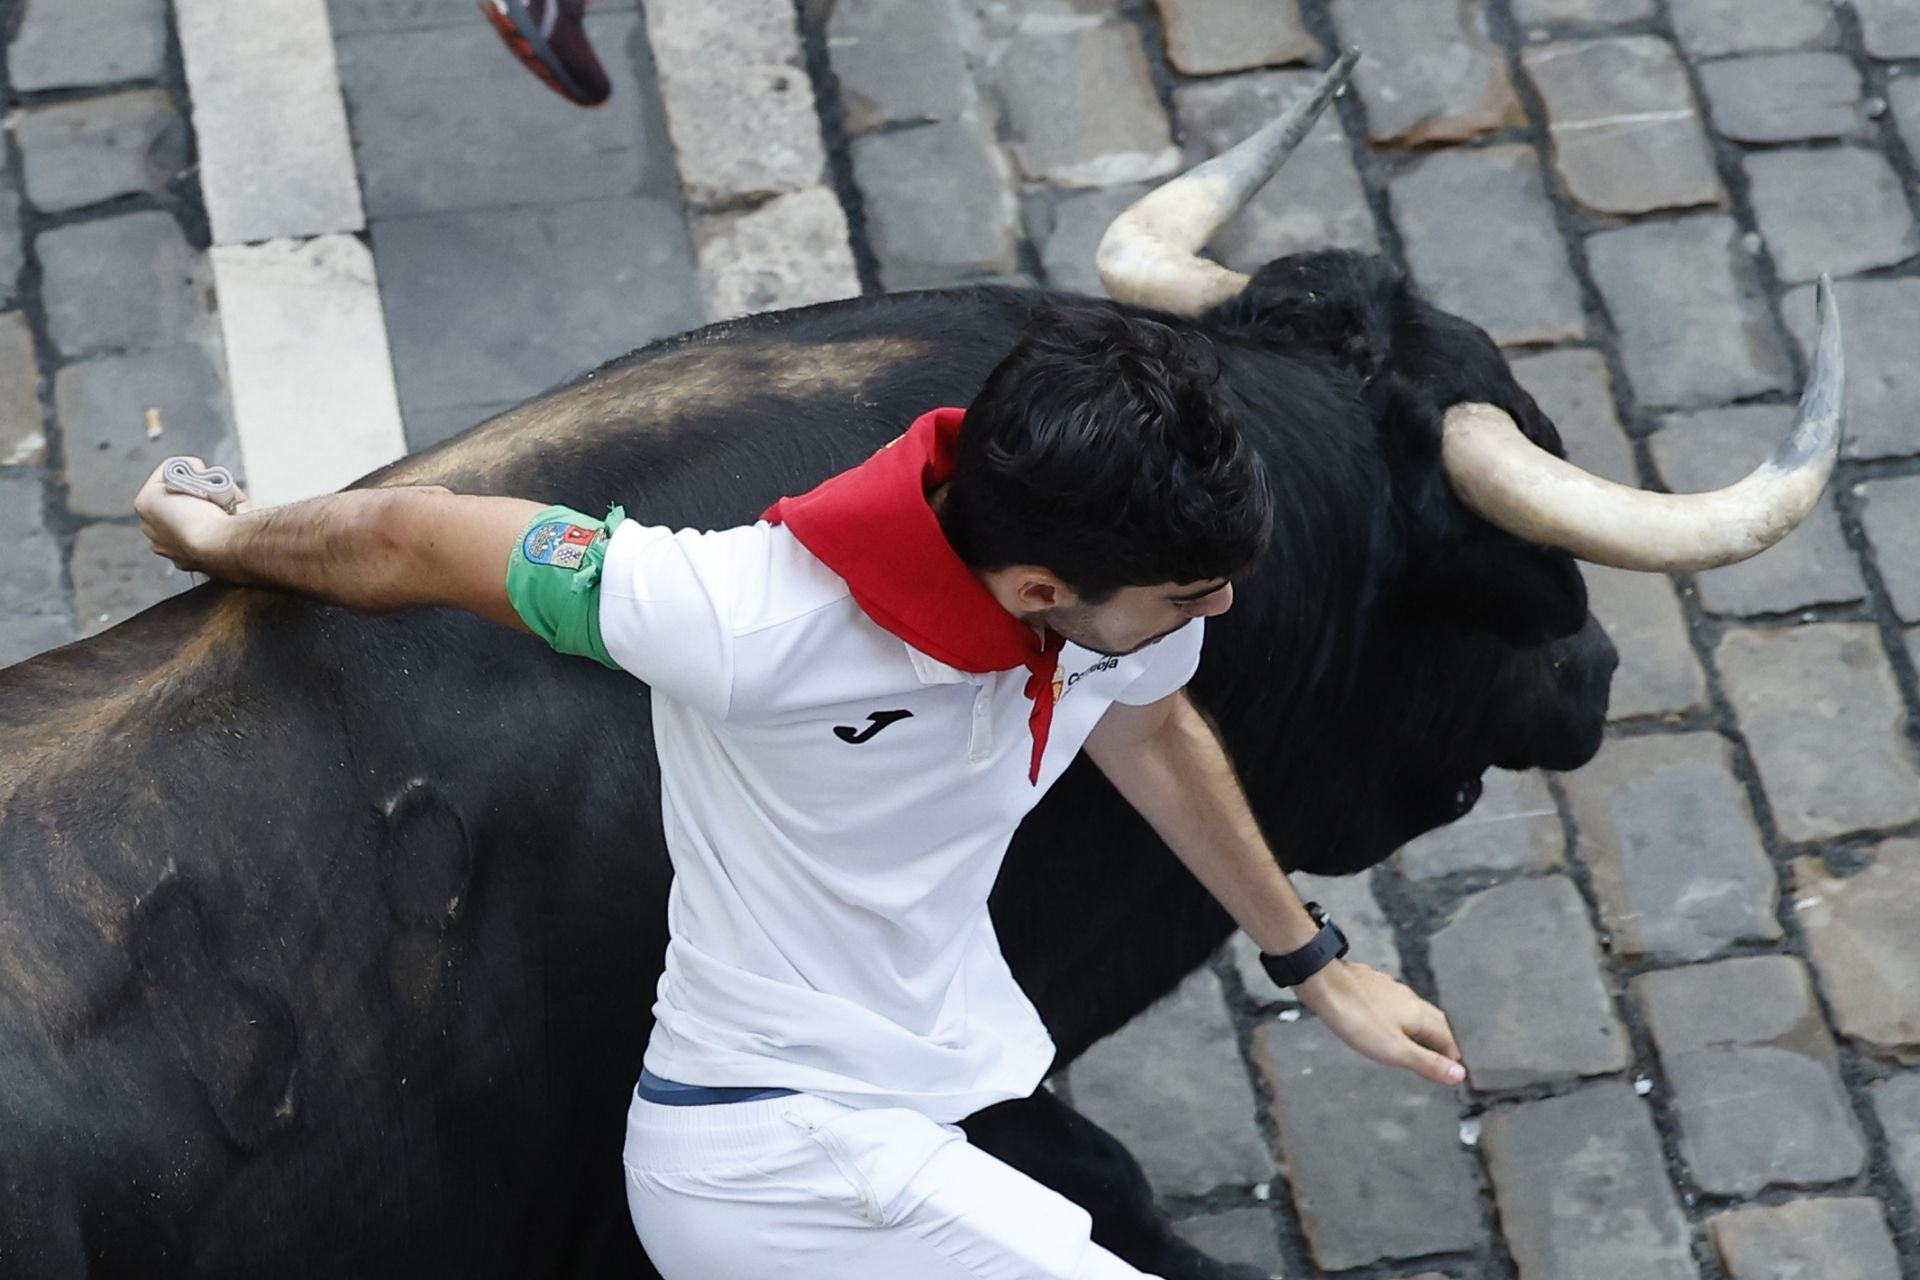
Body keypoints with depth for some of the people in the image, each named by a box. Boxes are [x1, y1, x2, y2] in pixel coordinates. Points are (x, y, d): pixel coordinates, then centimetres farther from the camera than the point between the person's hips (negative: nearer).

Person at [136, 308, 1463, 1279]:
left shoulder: (1122, 587, -11)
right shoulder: (755, 622, -31)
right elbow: (409, 541, -16)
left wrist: (1315, 961, 26)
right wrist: (224, 544, 4)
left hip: (978, 1083, 8)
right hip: (780, 1150, -8)